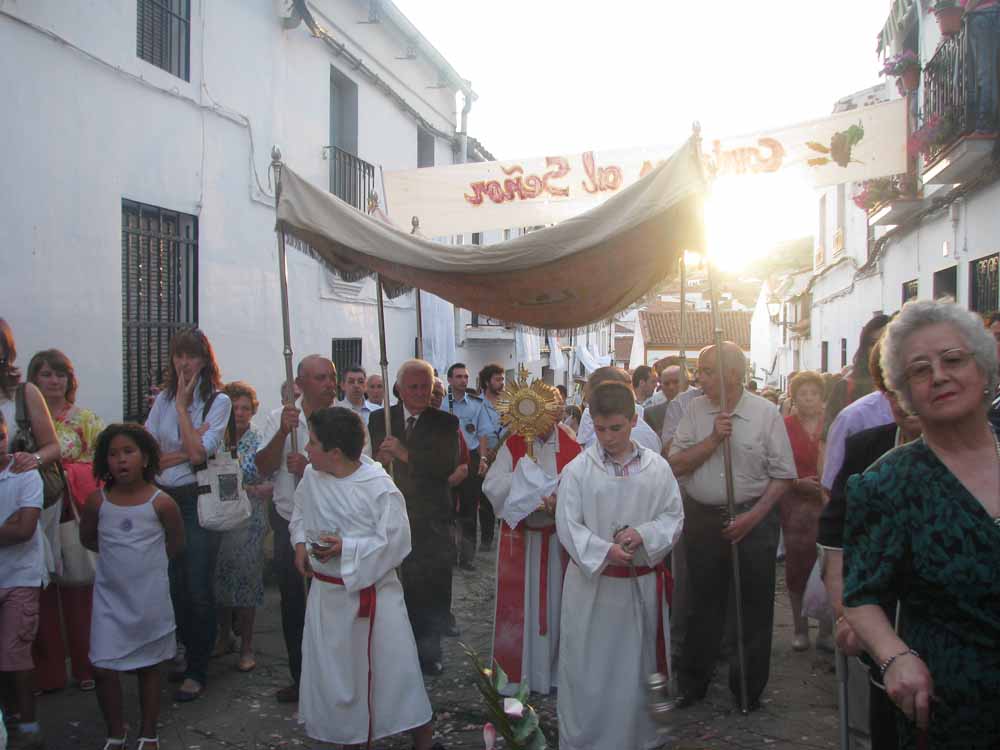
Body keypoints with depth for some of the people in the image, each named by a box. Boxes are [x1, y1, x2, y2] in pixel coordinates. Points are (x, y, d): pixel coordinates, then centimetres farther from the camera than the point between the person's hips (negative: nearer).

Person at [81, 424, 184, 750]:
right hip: (109, 597, 1)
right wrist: (116, 552, 9)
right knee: (103, 669, 1)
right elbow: (87, 539, 12)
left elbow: (175, 544, 3)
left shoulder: (161, 502, -11)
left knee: (149, 667, 12)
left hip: (150, 597, -1)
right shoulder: (97, 501, -6)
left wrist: (147, 558, 7)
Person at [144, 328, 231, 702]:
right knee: (174, 584, 10)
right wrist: (186, 451, -13)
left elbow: (199, 452, -17)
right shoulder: (163, 399, 9)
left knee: (198, 588, 0)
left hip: (199, 499, -4)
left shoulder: (218, 400, -5)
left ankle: (198, 670, 12)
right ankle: (190, 654, 28)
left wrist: (183, 405, -10)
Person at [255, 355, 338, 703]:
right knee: (293, 605, 14)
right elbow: (263, 468, -8)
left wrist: (309, 468, -23)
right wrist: (283, 432, -21)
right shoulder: (279, 418, -3)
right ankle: (301, 678, 31)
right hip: (289, 523, 3)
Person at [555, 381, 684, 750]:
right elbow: (567, 524, -8)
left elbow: (674, 517, 3)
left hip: (643, 583, 2)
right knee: (589, 668, 6)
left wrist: (643, 534, -16)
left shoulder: (657, 467, -1)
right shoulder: (577, 469, -6)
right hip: (591, 584, -2)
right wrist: (603, 551, -21)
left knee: (638, 664, 14)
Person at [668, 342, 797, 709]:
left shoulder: (766, 413, -6)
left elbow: (783, 475, -4)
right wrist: (713, 439, -15)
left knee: (754, 607, 7)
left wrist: (752, 517, -11)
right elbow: (676, 465, -3)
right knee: (703, 603, 11)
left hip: (754, 519, -2)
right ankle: (692, 683, 26)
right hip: (702, 518, 2)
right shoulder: (694, 411, 2)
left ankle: (749, 688, 24)